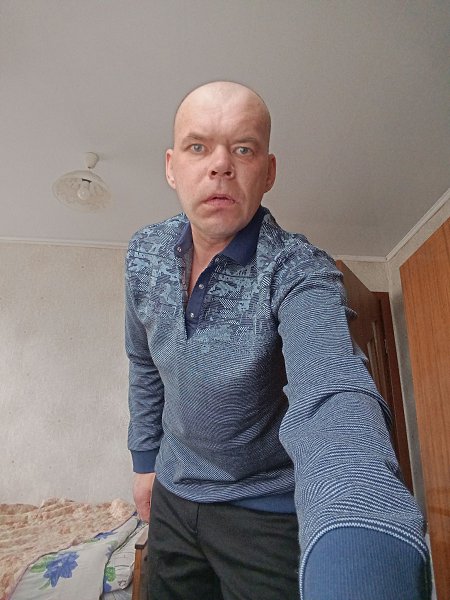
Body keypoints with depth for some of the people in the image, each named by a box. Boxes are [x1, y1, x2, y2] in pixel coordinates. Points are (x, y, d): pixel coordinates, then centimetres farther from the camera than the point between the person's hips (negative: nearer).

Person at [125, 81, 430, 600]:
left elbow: (330, 397, -43)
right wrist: (145, 460, 10)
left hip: (268, 513, -4)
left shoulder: (299, 272, -25)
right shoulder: (145, 254, -8)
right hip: (172, 498, 5)